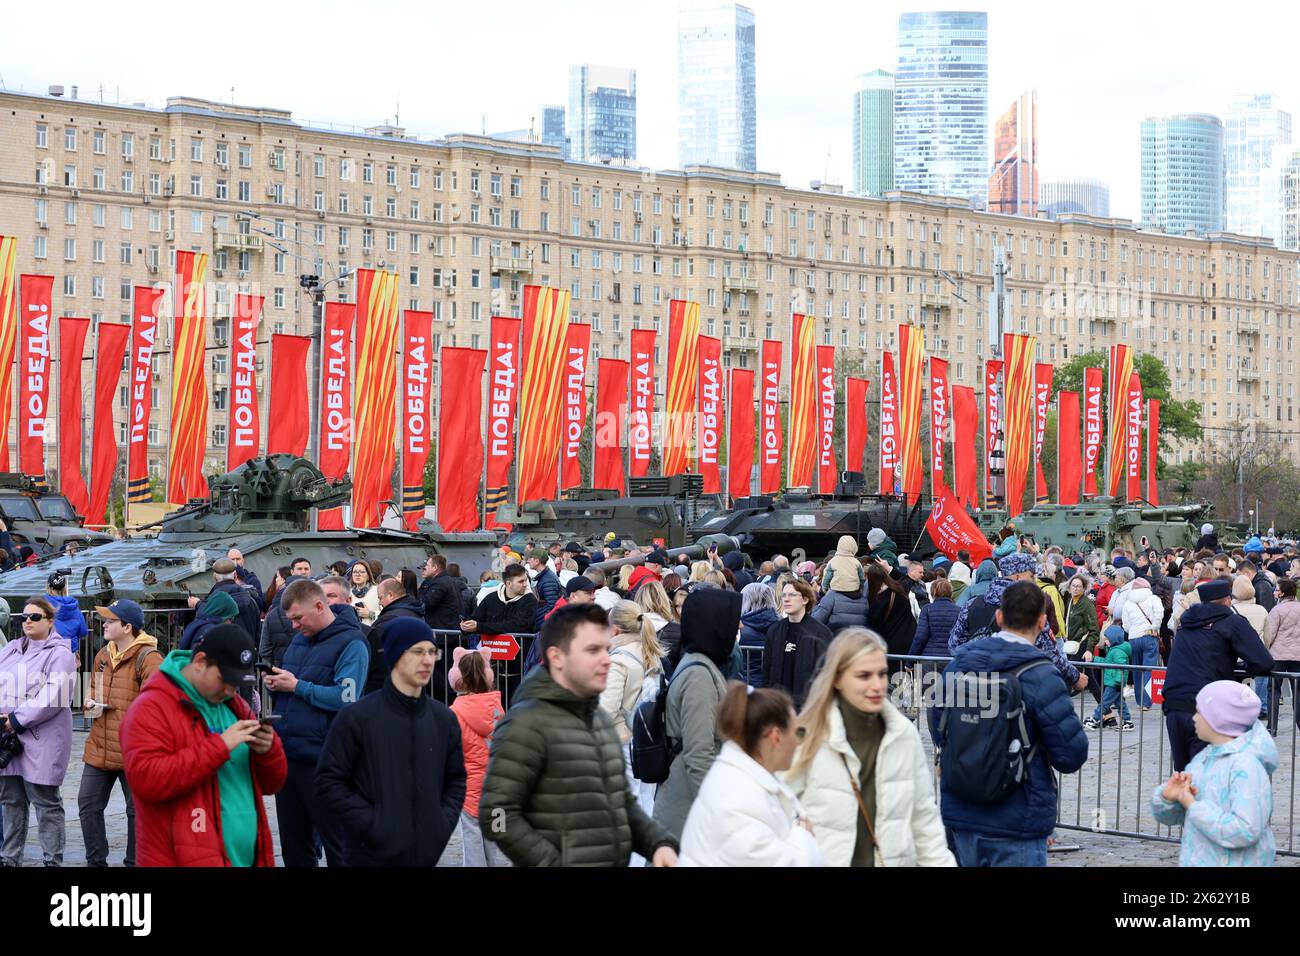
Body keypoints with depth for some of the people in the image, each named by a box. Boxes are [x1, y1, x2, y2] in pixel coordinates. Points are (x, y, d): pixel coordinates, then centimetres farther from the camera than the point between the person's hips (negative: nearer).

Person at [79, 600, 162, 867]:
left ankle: (134, 863, 16)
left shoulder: (149, 658, -13)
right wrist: (89, 702, 6)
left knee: (137, 810, 4)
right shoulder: (102, 656, 12)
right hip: (99, 747, 8)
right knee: (88, 804, 9)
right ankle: (95, 861, 20)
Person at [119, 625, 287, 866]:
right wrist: (219, 747, -22)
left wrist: (268, 750, -6)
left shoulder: (234, 705, 13)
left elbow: (272, 783, 16)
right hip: (185, 860, -7)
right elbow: (146, 779, -24)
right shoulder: (152, 709, -9)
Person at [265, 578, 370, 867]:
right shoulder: (300, 639, 15)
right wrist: (275, 686, 1)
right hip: (287, 755, 8)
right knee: (294, 845, 15)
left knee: (337, 847, 0)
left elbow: (346, 698, -21)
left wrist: (296, 686, -15)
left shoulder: (350, 643, -9)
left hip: (321, 760, -8)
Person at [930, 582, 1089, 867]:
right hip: (1016, 821, -6)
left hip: (960, 813, 6)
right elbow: (1072, 756, -14)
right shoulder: (1039, 676, -16)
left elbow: (939, 734, 13)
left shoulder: (957, 663, 1)